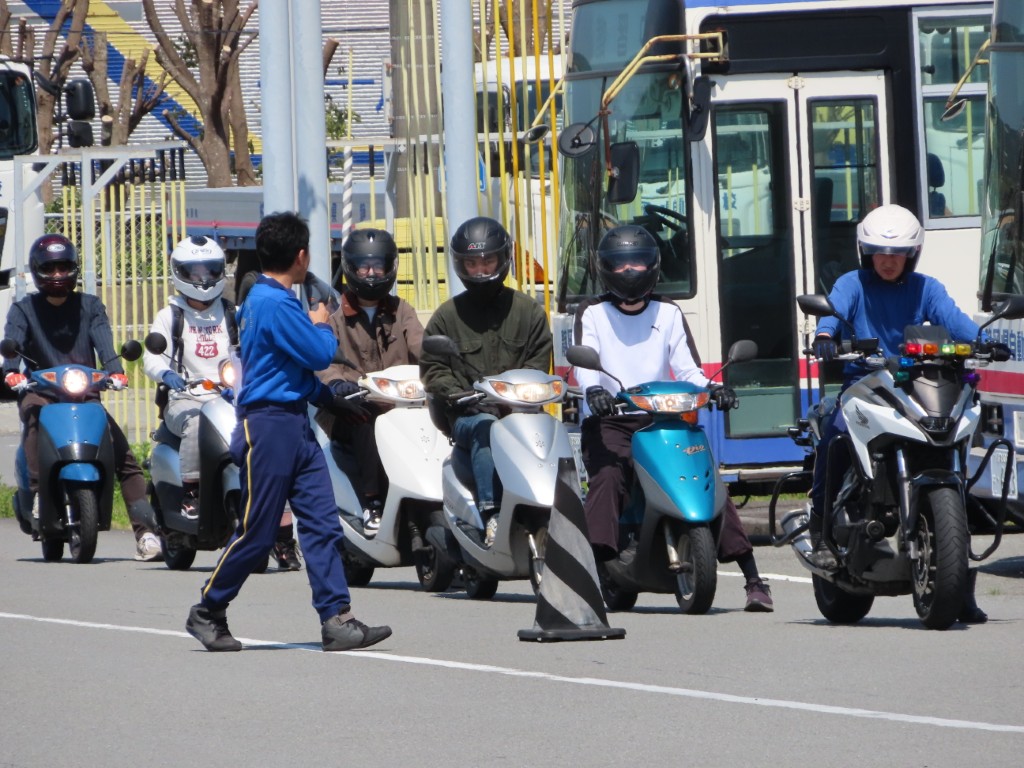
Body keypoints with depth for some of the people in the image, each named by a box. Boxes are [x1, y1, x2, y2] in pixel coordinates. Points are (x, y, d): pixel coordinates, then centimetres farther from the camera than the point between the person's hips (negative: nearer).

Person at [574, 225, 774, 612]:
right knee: (607, 478, -31)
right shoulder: (592, 314, 7)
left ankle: (753, 580, -12)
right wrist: (593, 389, -31)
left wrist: (712, 388, -13)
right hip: (609, 421, -2)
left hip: (661, 418, 2)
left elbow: (686, 367, 8)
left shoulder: (668, 313, 16)